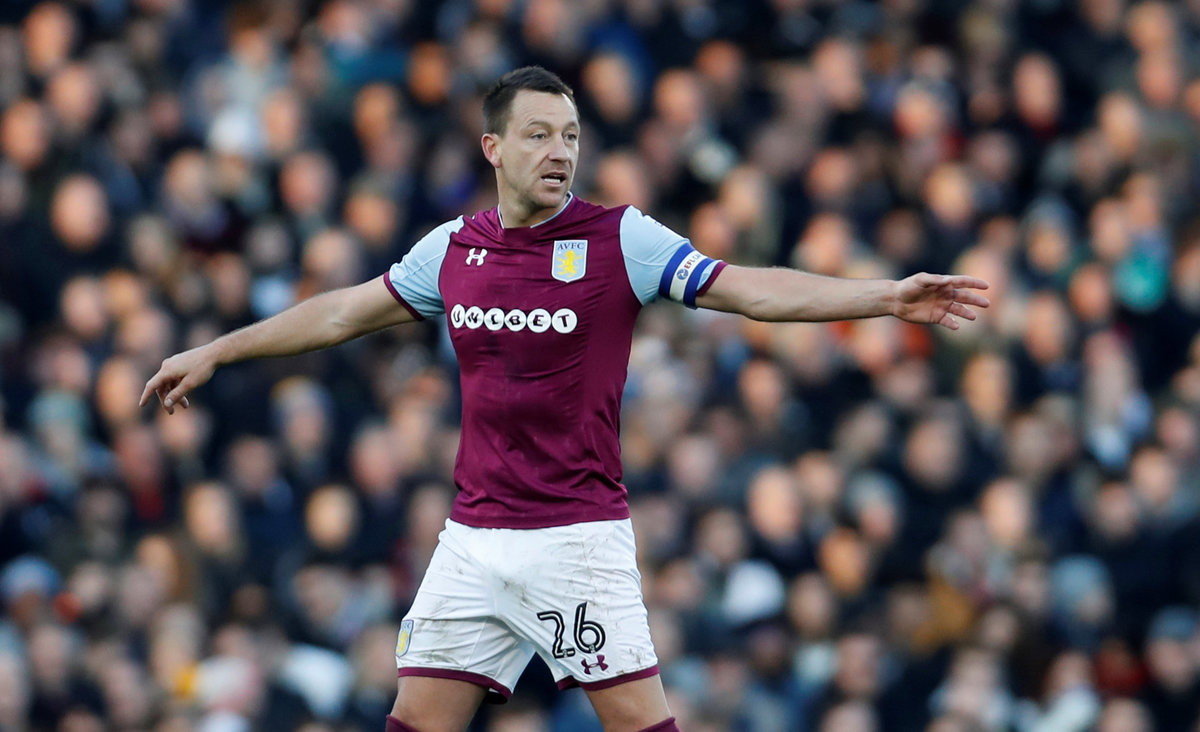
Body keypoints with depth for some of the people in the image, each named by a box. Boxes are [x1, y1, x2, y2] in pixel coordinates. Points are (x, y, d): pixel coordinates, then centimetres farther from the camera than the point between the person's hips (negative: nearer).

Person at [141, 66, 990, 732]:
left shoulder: (619, 239, -6)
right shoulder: (453, 248, 7)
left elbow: (754, 290, -11)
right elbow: (345, 312, 20)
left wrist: (887, 297, -22)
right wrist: (212, 354, 26)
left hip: (578, 537, -4)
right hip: (474, 540, 4)